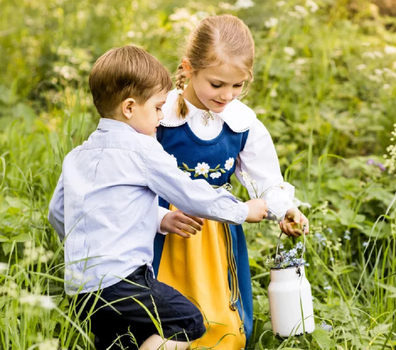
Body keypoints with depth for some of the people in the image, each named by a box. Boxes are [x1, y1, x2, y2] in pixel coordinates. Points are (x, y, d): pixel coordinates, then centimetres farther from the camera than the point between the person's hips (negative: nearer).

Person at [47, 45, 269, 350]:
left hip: (79, 284, 8)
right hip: (118, 279, -8)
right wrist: (243, 211, 10)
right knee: (190, 323, -3)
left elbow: (57, 213, 21)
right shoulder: (142, 148, -9)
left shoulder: (77, 156, 14)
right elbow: (191, 195, -3)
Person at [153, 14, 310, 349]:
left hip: (221, 237, 3)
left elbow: (266, 180, 3)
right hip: (168, 234, -3)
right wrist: (163, 217, -25)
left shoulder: (244, 124, -5)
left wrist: (285, 210, -17)